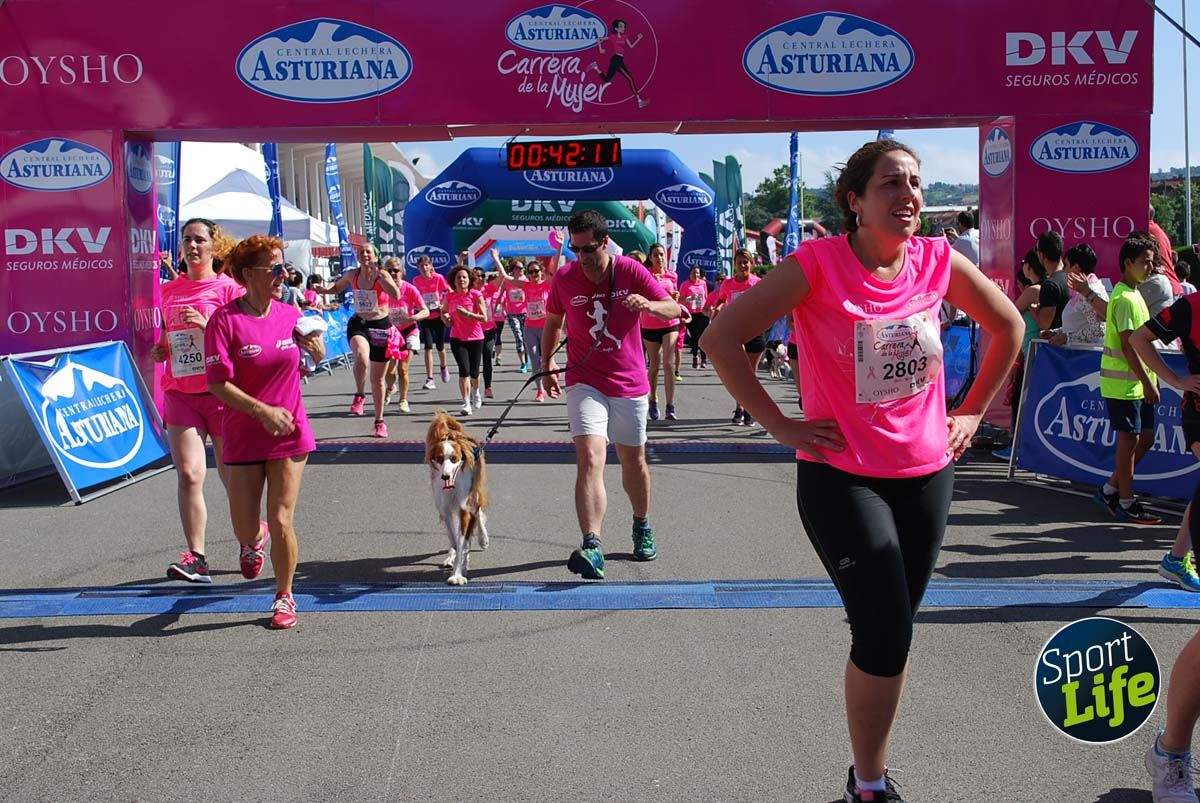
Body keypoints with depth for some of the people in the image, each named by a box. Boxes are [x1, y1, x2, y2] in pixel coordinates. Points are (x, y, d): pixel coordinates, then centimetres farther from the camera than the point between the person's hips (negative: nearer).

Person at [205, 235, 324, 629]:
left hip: (290, 433, 2)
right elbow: (218, 383, -15)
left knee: (281, 521, -1)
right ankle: (252, 543, 46)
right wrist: (263, 410, -23)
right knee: (245, 526, 8)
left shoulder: (290, 314, 1)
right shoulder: (225, 319, -11)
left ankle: (284, 596, 17)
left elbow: (317, 357, 16)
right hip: (244, 436, -2)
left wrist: (315, 348, -7)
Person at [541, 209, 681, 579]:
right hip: (584, 382, -1)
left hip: (630, 383, 1)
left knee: (634, 461, 15)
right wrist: (547, 363, 6)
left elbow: (674, 309, -7)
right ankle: (592, 548, -30)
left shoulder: (631, 271, -7)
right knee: (590, 458, -21)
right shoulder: (564, 279, -4)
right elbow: (553, 321, 13)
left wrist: (648, 304, -28)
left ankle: (642, 527, 40)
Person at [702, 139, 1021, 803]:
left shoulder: (938, 261, -2)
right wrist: (779, 425, -14)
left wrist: (973, 412, 10)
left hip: (927, 473, 5)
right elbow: (720, 337, -14)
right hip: (841, 478, -5)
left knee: (889, 634, 14)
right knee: (886, 633, -8)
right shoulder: (818, 264, -15)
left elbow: (1007, 326, 15)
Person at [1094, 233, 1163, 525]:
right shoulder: (1125, 299, -15)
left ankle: (1110, 489, 20)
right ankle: (1126, 504, 4)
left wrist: (1149, 380, 18)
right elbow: (1128, 345, -20)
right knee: (1129, 439, -4)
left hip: (1135, 383, 10)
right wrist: (1147, 381, -20)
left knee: (1145, 437, 12)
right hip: (1125, 383, -10)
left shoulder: (1133, 294, 16)